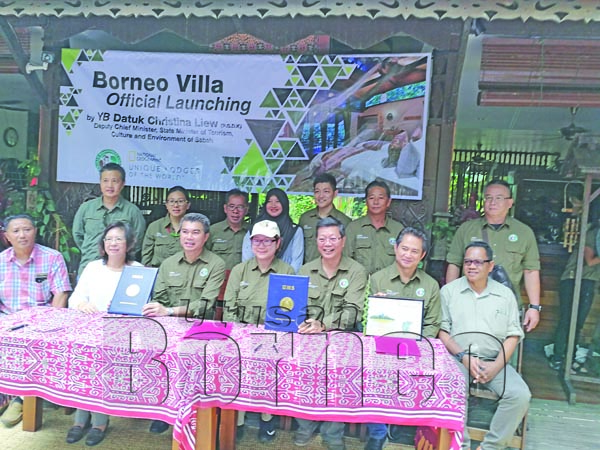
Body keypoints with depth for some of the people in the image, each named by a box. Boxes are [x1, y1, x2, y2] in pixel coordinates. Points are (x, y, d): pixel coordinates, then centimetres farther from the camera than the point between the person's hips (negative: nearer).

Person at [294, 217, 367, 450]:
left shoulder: (357, 271, -1)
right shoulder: (305, 270, 9)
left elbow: (352, 311, -12)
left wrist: (323, 324, -30)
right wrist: (302, 323, -20)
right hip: (309, 336, 2)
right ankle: (305, 425, 1)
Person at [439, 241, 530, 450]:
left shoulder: (505, 294, 11)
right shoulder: (449, 291, 7)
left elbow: (513, 336, 7)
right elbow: (442, 331, 3)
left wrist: (496, 366, -8)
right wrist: (464, 357, -12)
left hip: (494, 361, 2)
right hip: (458, 359, -2)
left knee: (520, 395, -23)